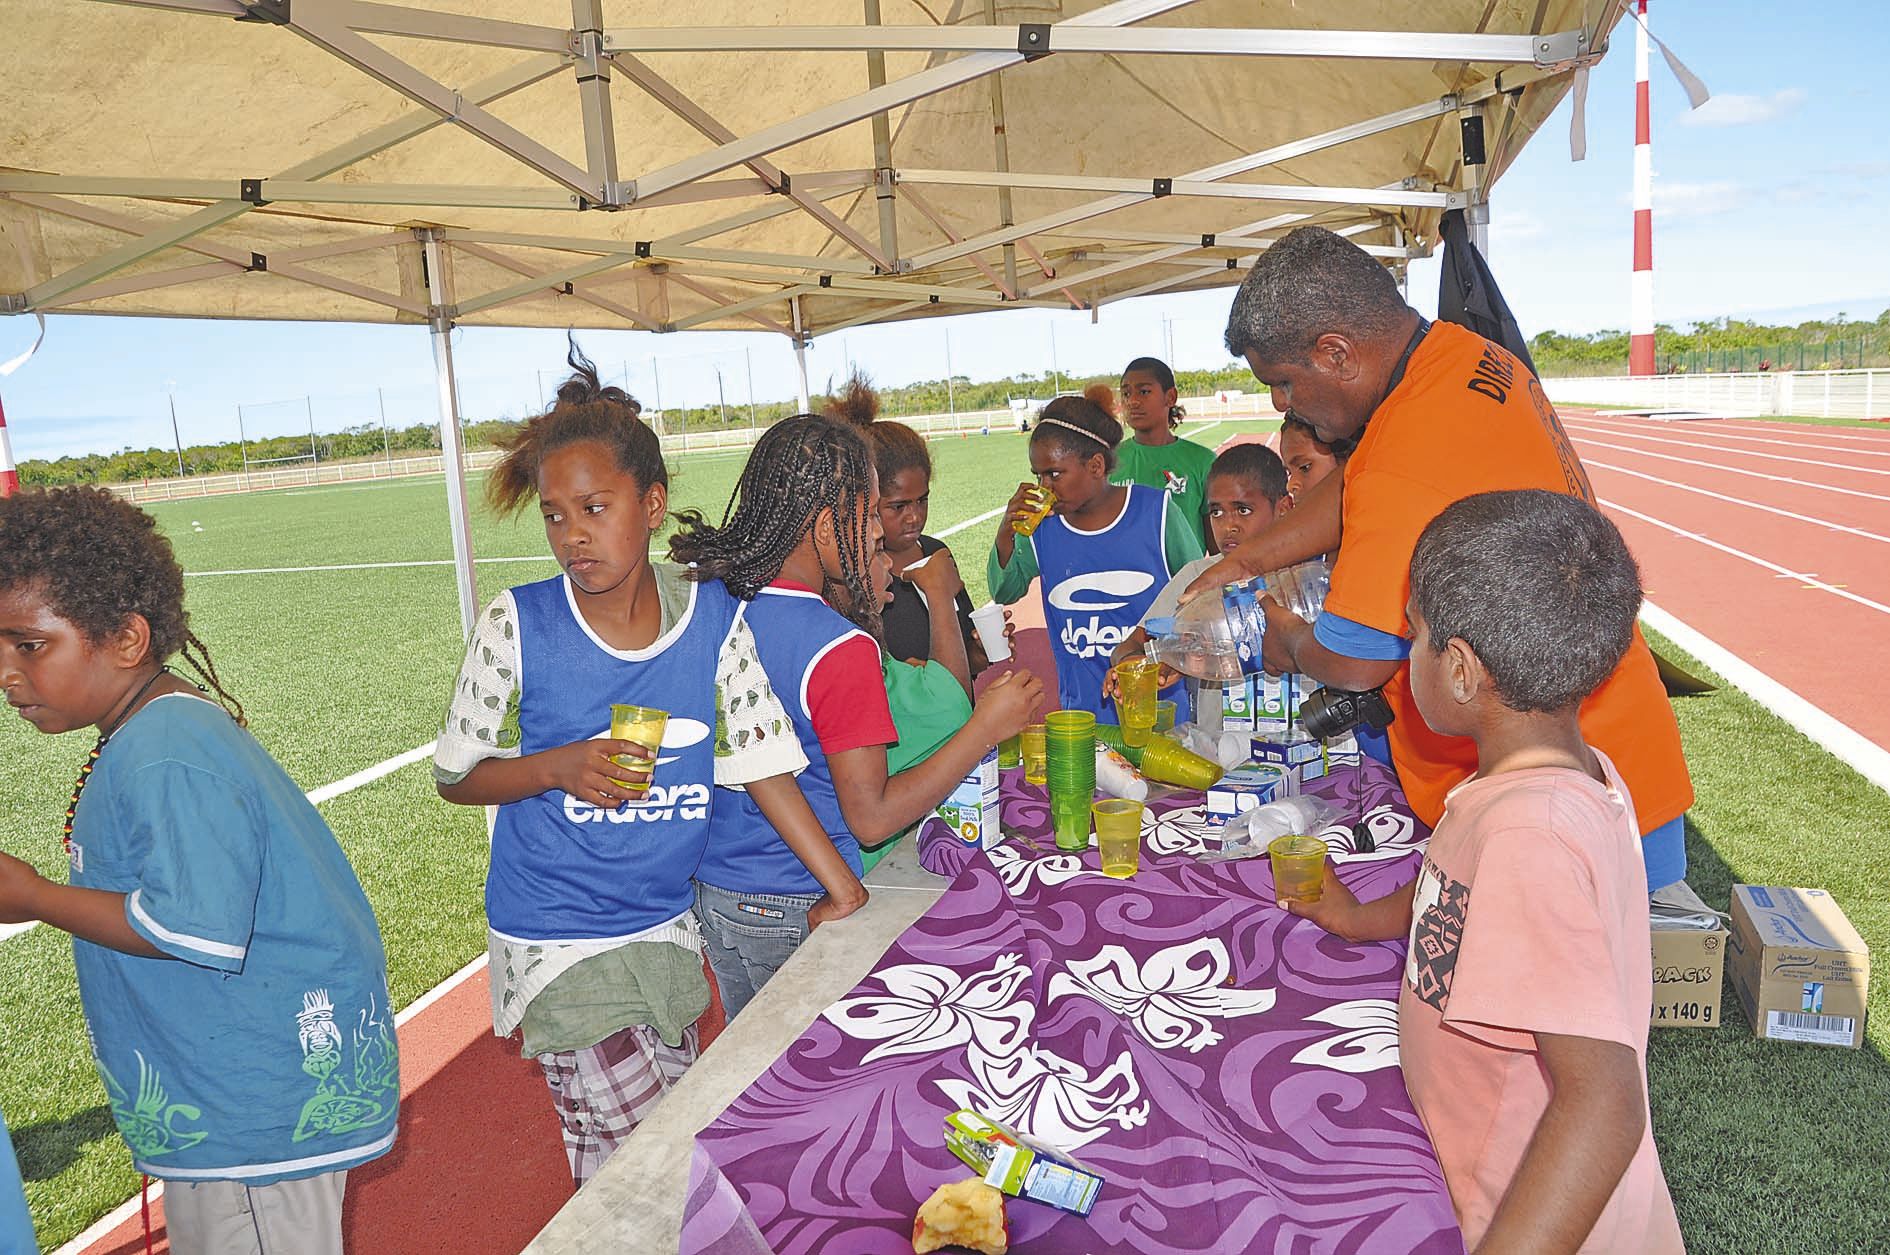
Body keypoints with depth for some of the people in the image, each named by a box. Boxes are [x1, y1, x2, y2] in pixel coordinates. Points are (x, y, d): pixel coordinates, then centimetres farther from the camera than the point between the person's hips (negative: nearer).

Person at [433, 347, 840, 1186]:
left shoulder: (712, 615, -8)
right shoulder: (518, 625, -13)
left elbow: (763, 761, -3)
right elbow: (455, 777, -3)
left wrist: (842, 884, -5)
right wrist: (559, 768, -22)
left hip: (665, 926, 4)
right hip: (553, 936, -3)